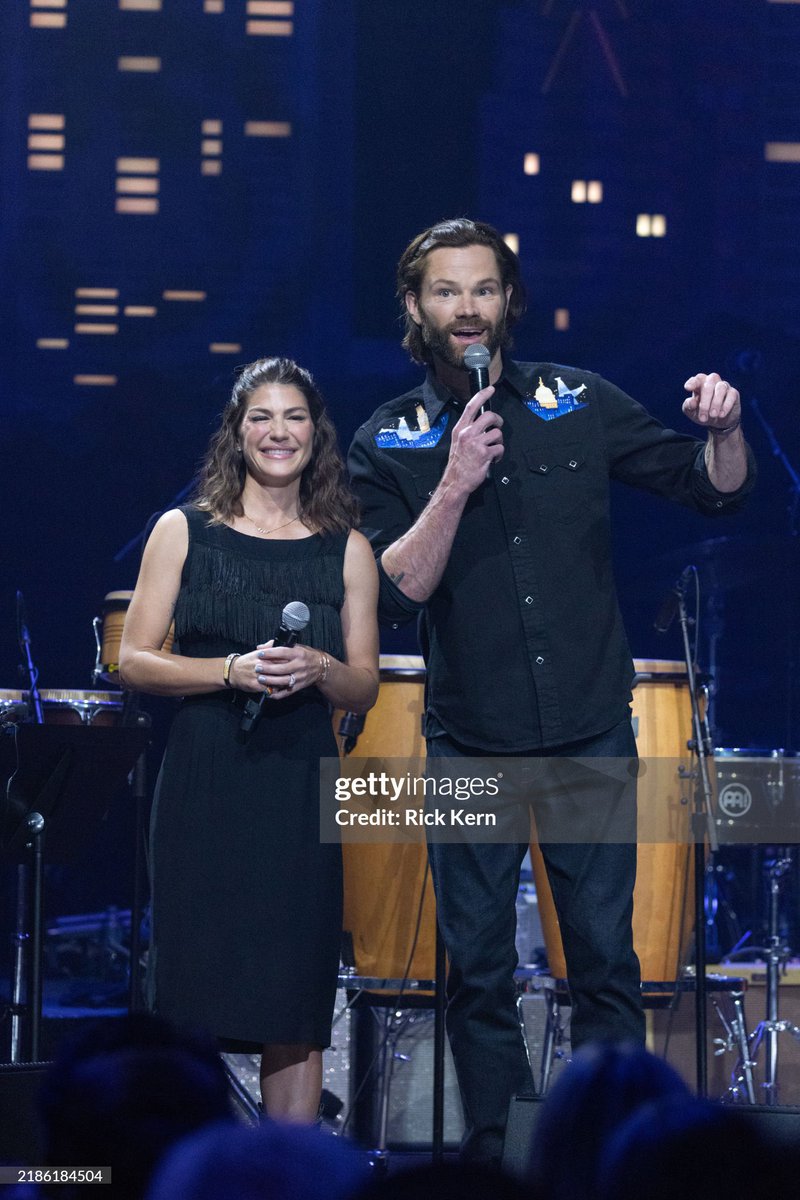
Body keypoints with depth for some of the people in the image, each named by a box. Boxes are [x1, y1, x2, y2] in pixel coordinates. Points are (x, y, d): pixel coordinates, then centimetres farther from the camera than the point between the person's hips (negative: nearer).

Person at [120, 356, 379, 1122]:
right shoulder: (185, 532, 5)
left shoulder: (345, 550, 10)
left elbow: (364, 690, 10)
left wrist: (318, 669, -12)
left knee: (295, 1001, -1)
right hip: (204, 782, -1)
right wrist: (235, 670, -14)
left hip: (300, 788, 1)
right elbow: (135, 661, 1)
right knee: (194, 986, -5)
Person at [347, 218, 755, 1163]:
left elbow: (715, 491, 6)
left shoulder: (579, 403, 3)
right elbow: (395, 595, -11)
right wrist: (455, 486, -22)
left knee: (605, 955, 2)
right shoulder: (388, 445, -1)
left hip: (591, 735, 0)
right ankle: (494, 1148, 17)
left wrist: (723, 430, -15)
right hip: (473, 746, 0)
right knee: (478, 963, 5)